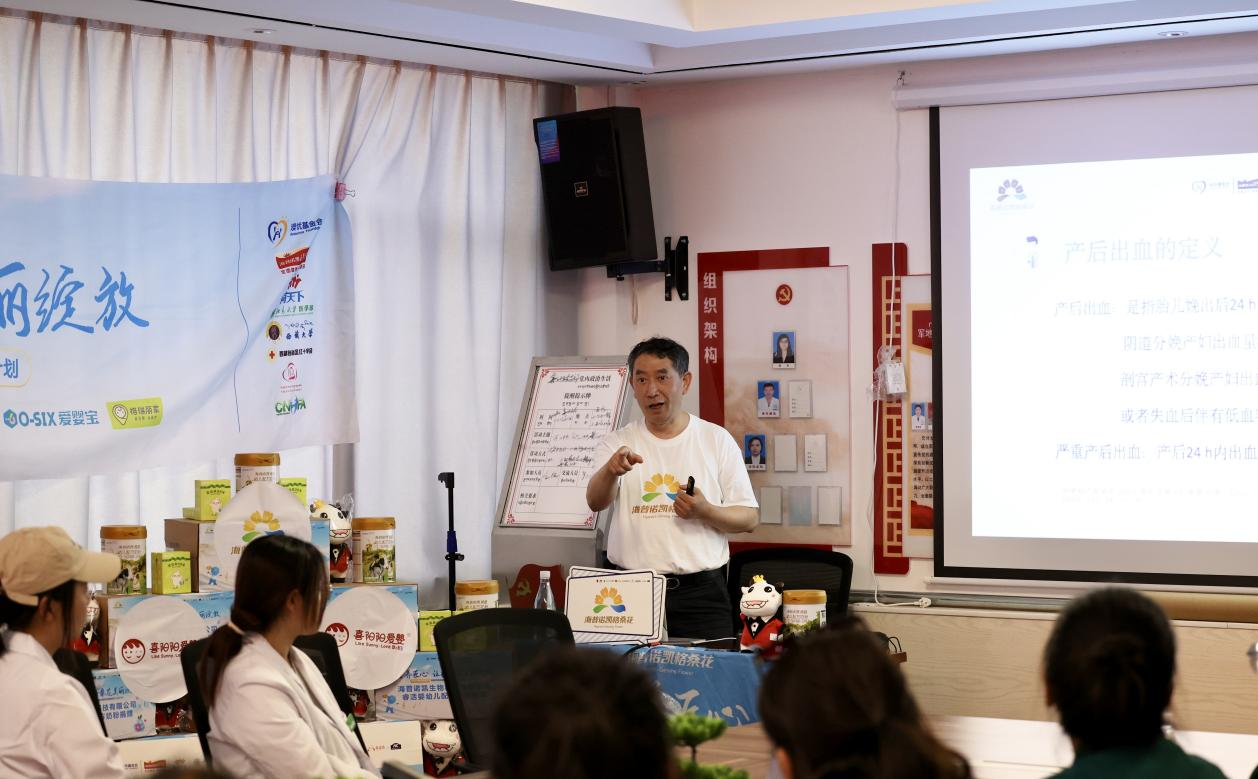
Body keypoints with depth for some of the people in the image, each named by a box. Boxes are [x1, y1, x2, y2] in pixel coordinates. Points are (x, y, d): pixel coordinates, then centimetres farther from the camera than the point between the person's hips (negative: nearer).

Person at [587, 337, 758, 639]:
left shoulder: (717, 440, 6)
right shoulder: (618, 443, 7)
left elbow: (748, 518, 6)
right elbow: (596, 501, -11)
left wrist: (705, 512, -13)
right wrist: (611, 470, -33)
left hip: (701, 591, 0)